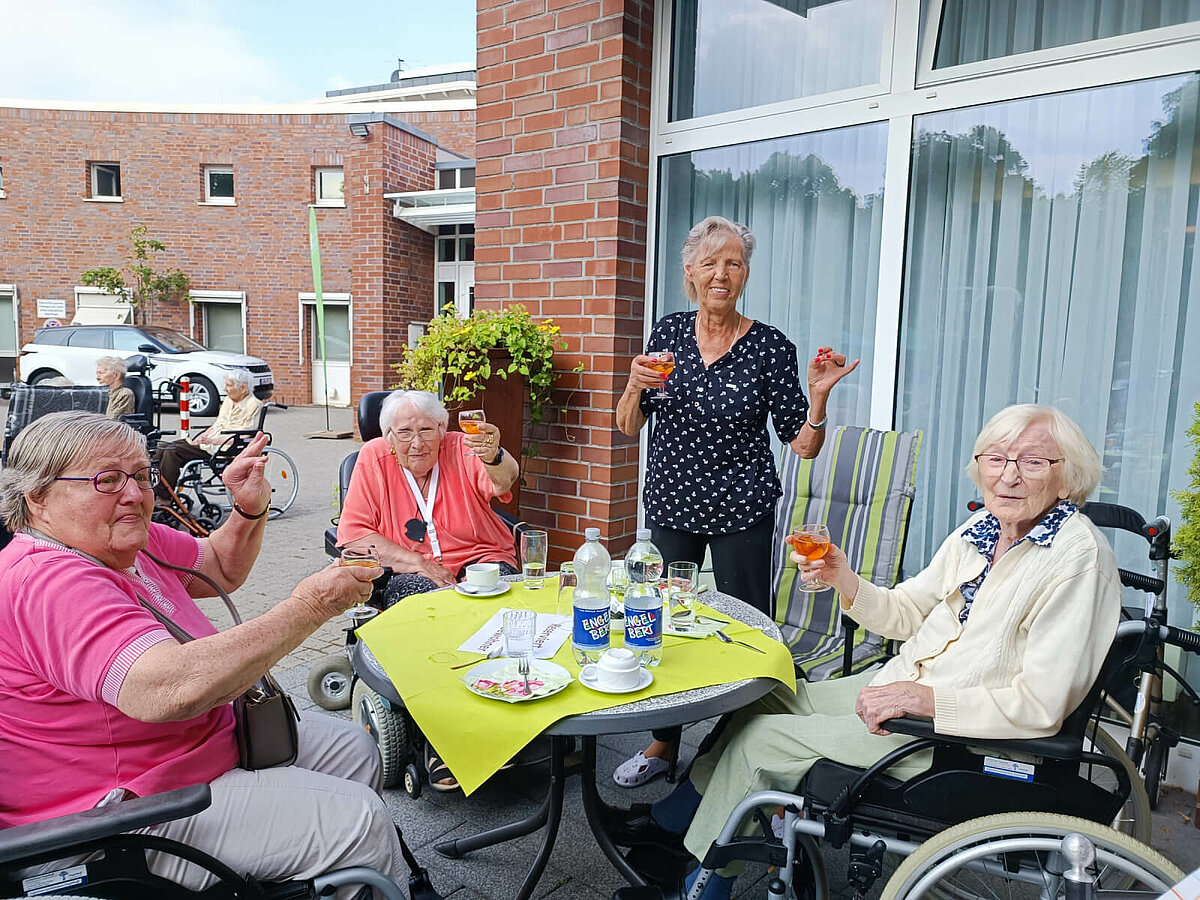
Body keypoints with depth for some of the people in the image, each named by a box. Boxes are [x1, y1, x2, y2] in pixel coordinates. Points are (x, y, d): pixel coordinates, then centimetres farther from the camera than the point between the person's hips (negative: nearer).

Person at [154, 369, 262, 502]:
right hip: (208, 440, 9)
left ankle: (164, 497, -15)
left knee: (173, 451, -21)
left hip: (219, 449, -9)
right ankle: (153, 490, 0)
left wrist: (213, 441, -21)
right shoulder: (228, 400, 19)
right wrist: (201, 437, 5)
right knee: (163, 448, -2)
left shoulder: (254, 405, -9)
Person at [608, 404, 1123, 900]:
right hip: (904, 684, 8)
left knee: (760, 737, -5)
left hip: (955, 729, -8)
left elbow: (1042, 706, -23)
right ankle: (672, 818, 28)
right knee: (763, 700, 9)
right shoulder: (981, 529, 3)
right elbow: (906, 615, 7)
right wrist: (844, 580, -11)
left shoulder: (1079, 557, -20)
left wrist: (926, 700, -30)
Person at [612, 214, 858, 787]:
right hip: (671, 504, 4)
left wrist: (818, 396, -21)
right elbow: (628, 427, 6)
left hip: (741, 510, -3)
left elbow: (803, 446, -5)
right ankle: (663, 743, 32)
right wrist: (636, 386, -13)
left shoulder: (770, 347, -7)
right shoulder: (668, 332, 3)